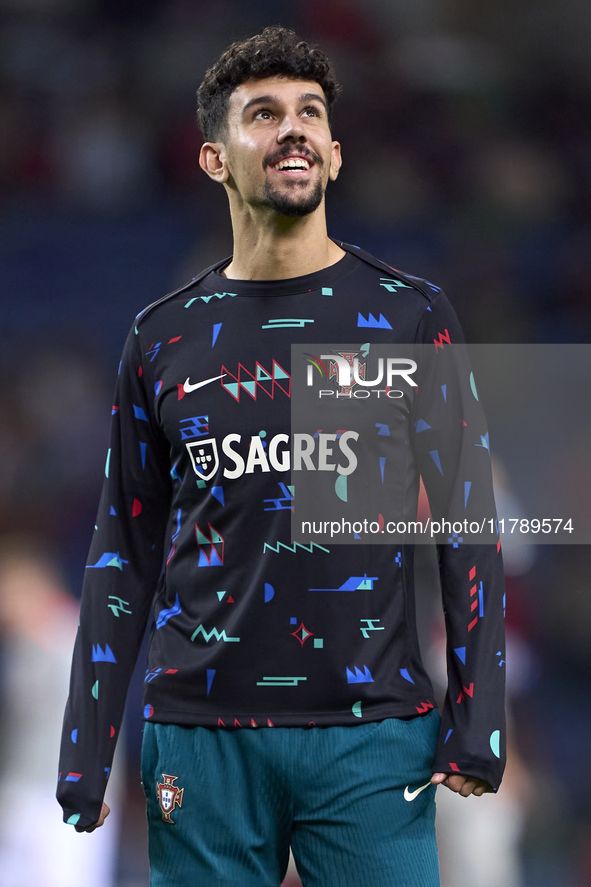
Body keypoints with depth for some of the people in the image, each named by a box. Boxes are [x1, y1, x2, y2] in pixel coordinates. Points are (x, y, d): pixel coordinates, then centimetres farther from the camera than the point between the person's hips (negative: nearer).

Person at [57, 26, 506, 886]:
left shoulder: (409, 315, 5)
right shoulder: (164, 338, 9)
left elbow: (468, 527, 4)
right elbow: (125, 553, 11)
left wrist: (477, 725, -5)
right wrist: (85, 756, 5)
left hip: (373, 729, -1)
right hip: (204, 734, 1)